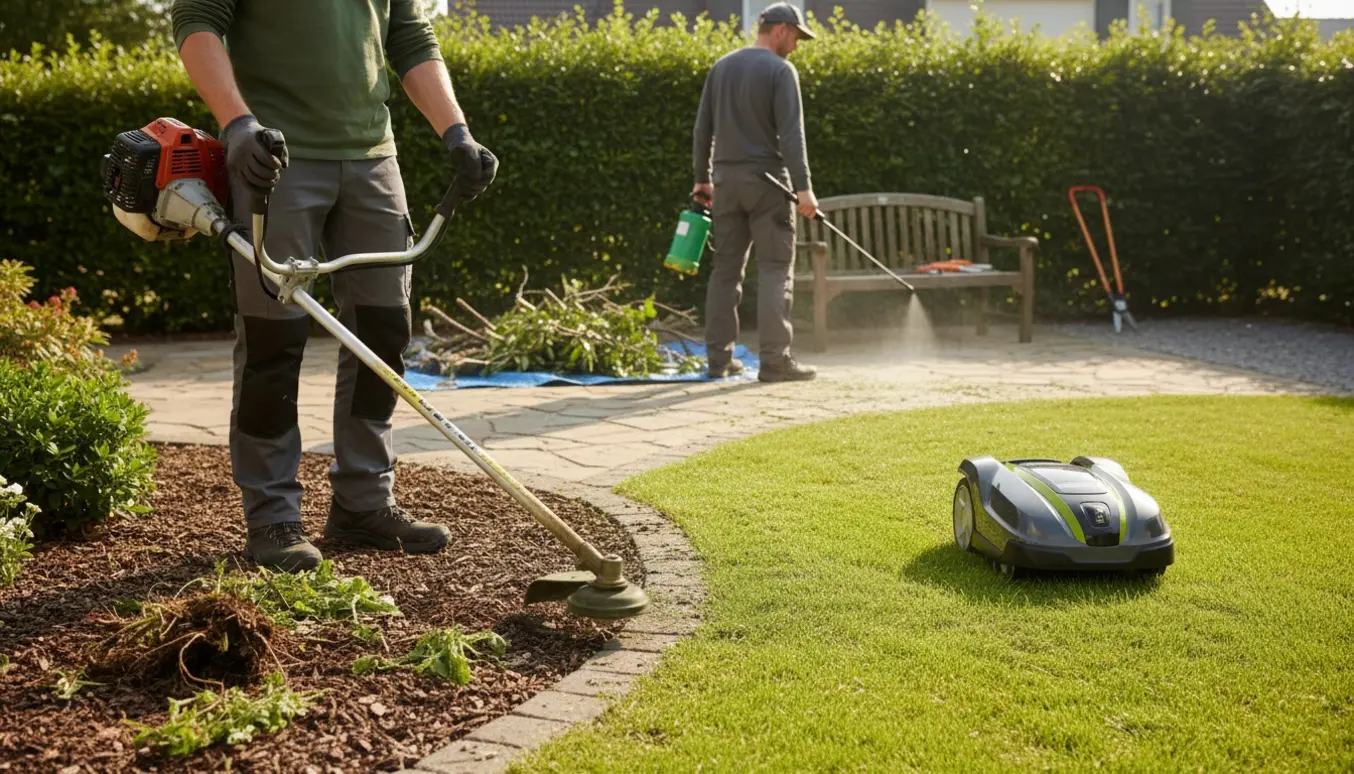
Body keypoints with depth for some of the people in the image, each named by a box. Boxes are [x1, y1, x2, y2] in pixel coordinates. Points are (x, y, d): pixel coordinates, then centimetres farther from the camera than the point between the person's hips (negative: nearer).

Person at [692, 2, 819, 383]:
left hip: (726, 179, 6)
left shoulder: (722, 66, 11)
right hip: (766, 180, -6)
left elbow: (703, 128, 13)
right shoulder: (780, 70, -8)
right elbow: (791, 134, -16)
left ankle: (719, 358, 11)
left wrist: (702, 178, 19)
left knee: (725, 268, 10)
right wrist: (803, 188, -18)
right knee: (775, 269, -4)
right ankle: (775, 360, -8)